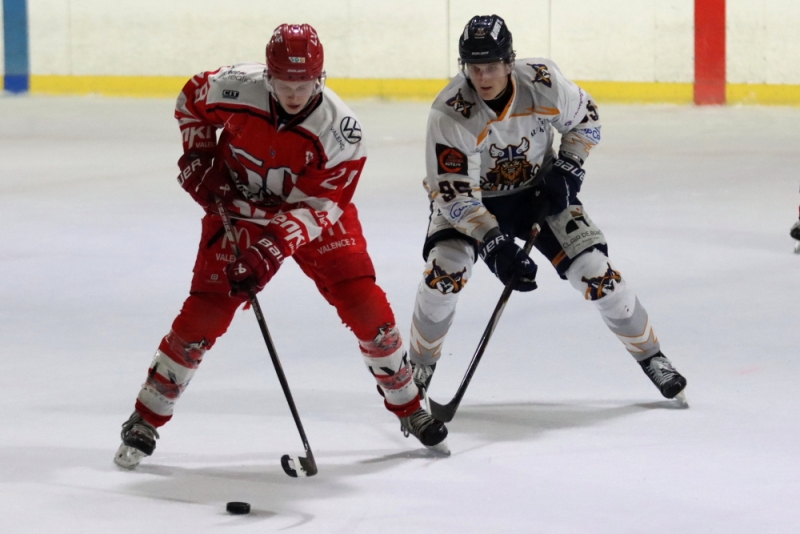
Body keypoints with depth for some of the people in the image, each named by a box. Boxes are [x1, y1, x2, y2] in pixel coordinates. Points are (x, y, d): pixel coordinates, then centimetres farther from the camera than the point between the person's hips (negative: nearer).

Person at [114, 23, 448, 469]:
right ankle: (146, 420, 3)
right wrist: (198, 156, -9)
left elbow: (318, 206, -26)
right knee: (203, 315, -11)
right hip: (236, 208, 0)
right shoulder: (235, 89, -25)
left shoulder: (341, 129, -28)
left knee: (367, 309, -8)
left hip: (313, 215, 0)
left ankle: (409, 407, 14)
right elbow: (192, 99, -1)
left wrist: (273, 246, -39)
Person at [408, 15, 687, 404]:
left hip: (538, 190, 2)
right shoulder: (449, 114, -31)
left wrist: (568, 168, -13)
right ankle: (419, 368, -2)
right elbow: (454, 194, -31)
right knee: (446, 269, -25)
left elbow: (584, 119, -2)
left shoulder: (542, 81, -25)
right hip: (473, 196, -2)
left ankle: (650, 356, 12)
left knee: (593, 269, -8)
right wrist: (494, 245, -41)